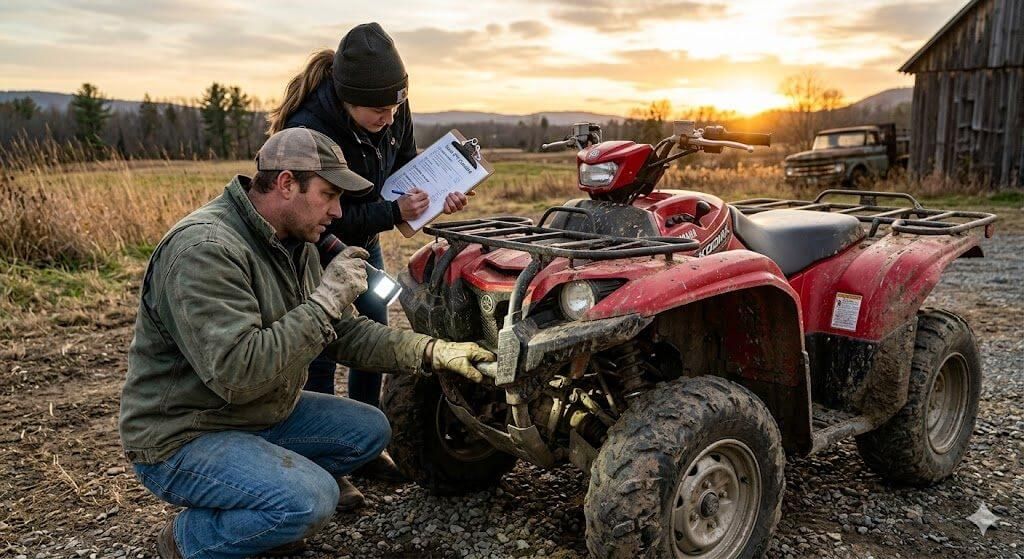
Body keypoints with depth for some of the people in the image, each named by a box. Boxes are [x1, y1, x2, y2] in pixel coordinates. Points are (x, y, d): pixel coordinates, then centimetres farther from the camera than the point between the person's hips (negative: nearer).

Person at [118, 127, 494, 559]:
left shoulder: (294, 244, 3)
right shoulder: (204, 248, -27)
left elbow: (344, 332, 5)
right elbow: (237, 374, -34)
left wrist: (431, 352, -7)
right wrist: (325, 299, -28)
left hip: (261, 414, 9)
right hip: (181, 439, -9)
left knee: (369, 430, 7)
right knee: (312, 499, -28)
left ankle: (260, 515, 12)